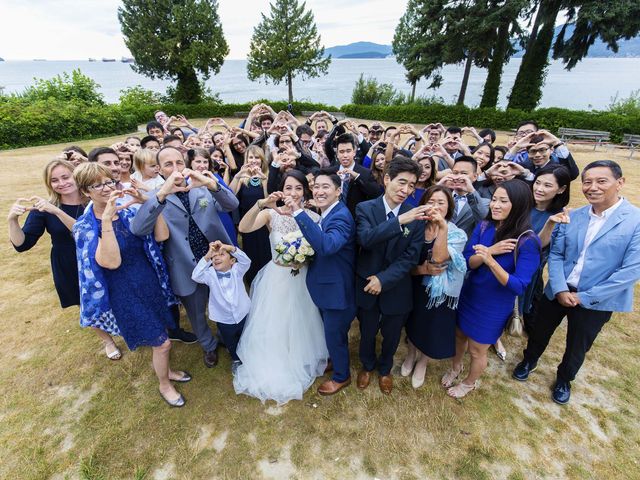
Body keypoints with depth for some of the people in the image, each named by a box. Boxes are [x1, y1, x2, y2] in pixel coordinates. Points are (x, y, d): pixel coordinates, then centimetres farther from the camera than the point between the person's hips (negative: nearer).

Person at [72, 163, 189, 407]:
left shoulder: (129, 213, 0)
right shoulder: (85, 227, -13)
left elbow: (162, 235, -11)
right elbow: (112, 261, -28)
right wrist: (106, 220, -34)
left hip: (151, 284, 5)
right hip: (125, 294, -5)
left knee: (159, 340, 22)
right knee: (162, 342, 3)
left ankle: (165, 370, 49)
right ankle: (164, 385, 31)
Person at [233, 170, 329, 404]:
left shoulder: (312, 216, -10)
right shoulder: (271, 213, -13)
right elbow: (243, 228, -27)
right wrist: (261, 204, -41)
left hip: (301, 280, 1)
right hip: (277, 279, -1)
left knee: (300, 325, 19)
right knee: (273, 326, 15)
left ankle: (300, 365, 50)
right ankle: (272, 369, 44)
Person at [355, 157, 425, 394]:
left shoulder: (416, 217, -11)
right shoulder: (365, 208, -13)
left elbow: (411, 257, -13)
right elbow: (366, 239, -30)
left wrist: (384, 279, -22)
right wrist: (400, 220, -40)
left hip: (397, 289, 1)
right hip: (367, 287, 0)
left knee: (391, 336, 23)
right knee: (367, 334, 23)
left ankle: (385, 369, 54)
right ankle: (367, 365, 54)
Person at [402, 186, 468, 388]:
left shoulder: (457, 234, -14)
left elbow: (438, 259, -31)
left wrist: (443, 228, -39)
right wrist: (423, 269, -25)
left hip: (440, 294, -2)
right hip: (415, 290, 2)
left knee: (432, 332, 16)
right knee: (413, 326, 23)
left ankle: (422, 363, 49)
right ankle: (411, 354, 55)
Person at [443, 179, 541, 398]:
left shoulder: (527, 241, -22)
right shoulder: (483, 227, -10)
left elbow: (519, 286, -26)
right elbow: (466, 262, -10)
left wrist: (490, 261, -40)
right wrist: (491, 250, -28)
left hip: (494, 306, -4)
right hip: (468, 295, 4)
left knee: (477, 350, 16)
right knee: (459, 335, 24)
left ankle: (470, 382, 46)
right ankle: (455, 367, 54)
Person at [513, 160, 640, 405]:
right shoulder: (571, 217, -2)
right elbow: (555, 254, -1)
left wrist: (585, 297, -17)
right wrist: (560, 289, -14)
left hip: (596, 301, -2)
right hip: (558, 291, 3)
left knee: (577, 347, 18)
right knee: (539, 332, 20)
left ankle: (564, 380, 47)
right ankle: (529, 361, 50)